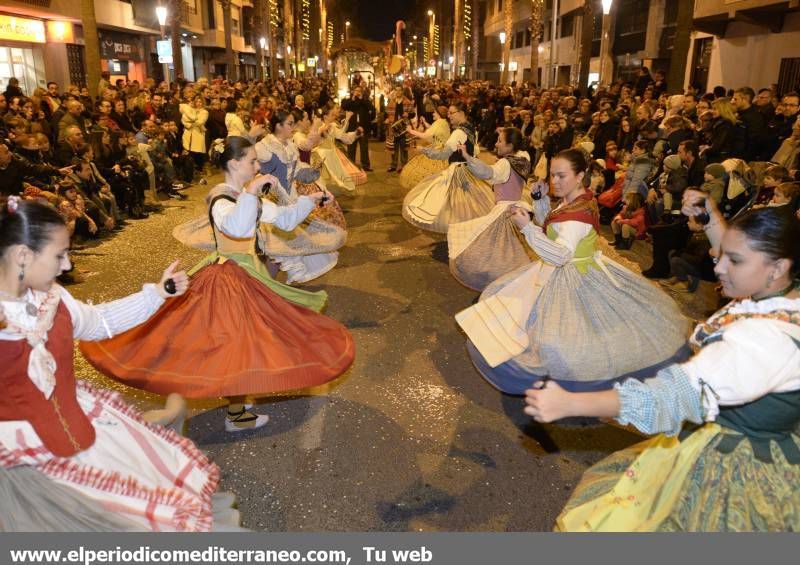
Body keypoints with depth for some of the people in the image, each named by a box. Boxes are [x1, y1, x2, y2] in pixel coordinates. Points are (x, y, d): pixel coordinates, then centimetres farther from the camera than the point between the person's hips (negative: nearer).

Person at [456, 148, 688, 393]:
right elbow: (549, 229, 17)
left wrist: (527, 227, -38)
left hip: (574, 280, -10)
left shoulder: (579, 213, -27)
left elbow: (560, 255, -36)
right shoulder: (571, 201, 4)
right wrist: (540, 200, 3)